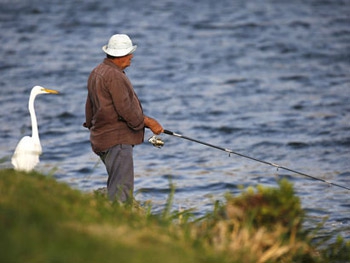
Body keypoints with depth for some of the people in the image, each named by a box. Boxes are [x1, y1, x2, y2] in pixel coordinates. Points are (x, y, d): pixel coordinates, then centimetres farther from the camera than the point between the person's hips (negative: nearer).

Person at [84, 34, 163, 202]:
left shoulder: (96, 73, 16)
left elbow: (90, 106, 25)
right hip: (116, 141, -11)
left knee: (116, 185, 14)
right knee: (121, 188, -13)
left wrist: (92, 126, 35)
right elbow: (125, 109, -19)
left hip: (102, 138, 11)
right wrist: (148, 122, -9)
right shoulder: (114, 76, -16)